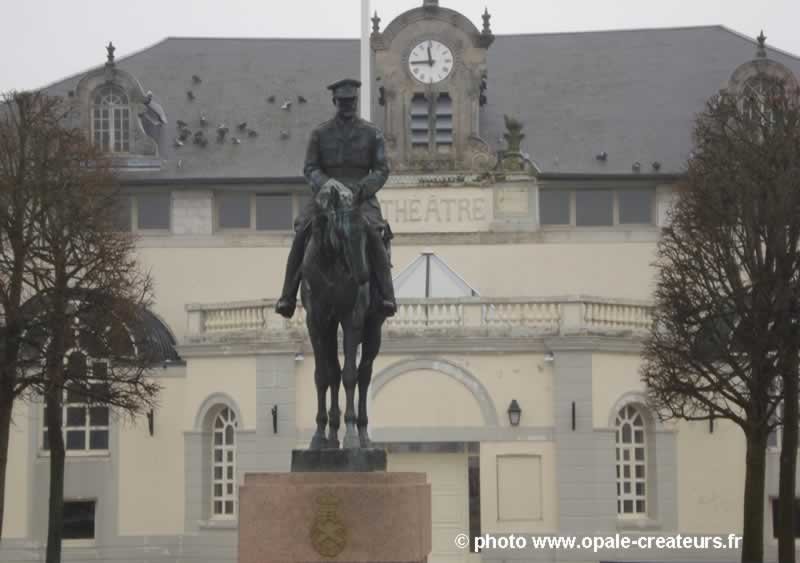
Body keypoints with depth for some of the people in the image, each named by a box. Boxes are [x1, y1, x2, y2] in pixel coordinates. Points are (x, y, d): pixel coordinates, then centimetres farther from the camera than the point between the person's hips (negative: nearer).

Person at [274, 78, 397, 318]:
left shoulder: (372, 134, 8)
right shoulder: (320, 133, 10)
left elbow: (381, 170, 3)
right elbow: (310, 168, 5)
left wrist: (357, 191, -15)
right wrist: (325, 183, -19)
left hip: (362, 197, -1)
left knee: (372, 232, -30)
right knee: (301, 231, -22)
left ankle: (386, 296, -27)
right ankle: (288, 297, -17)